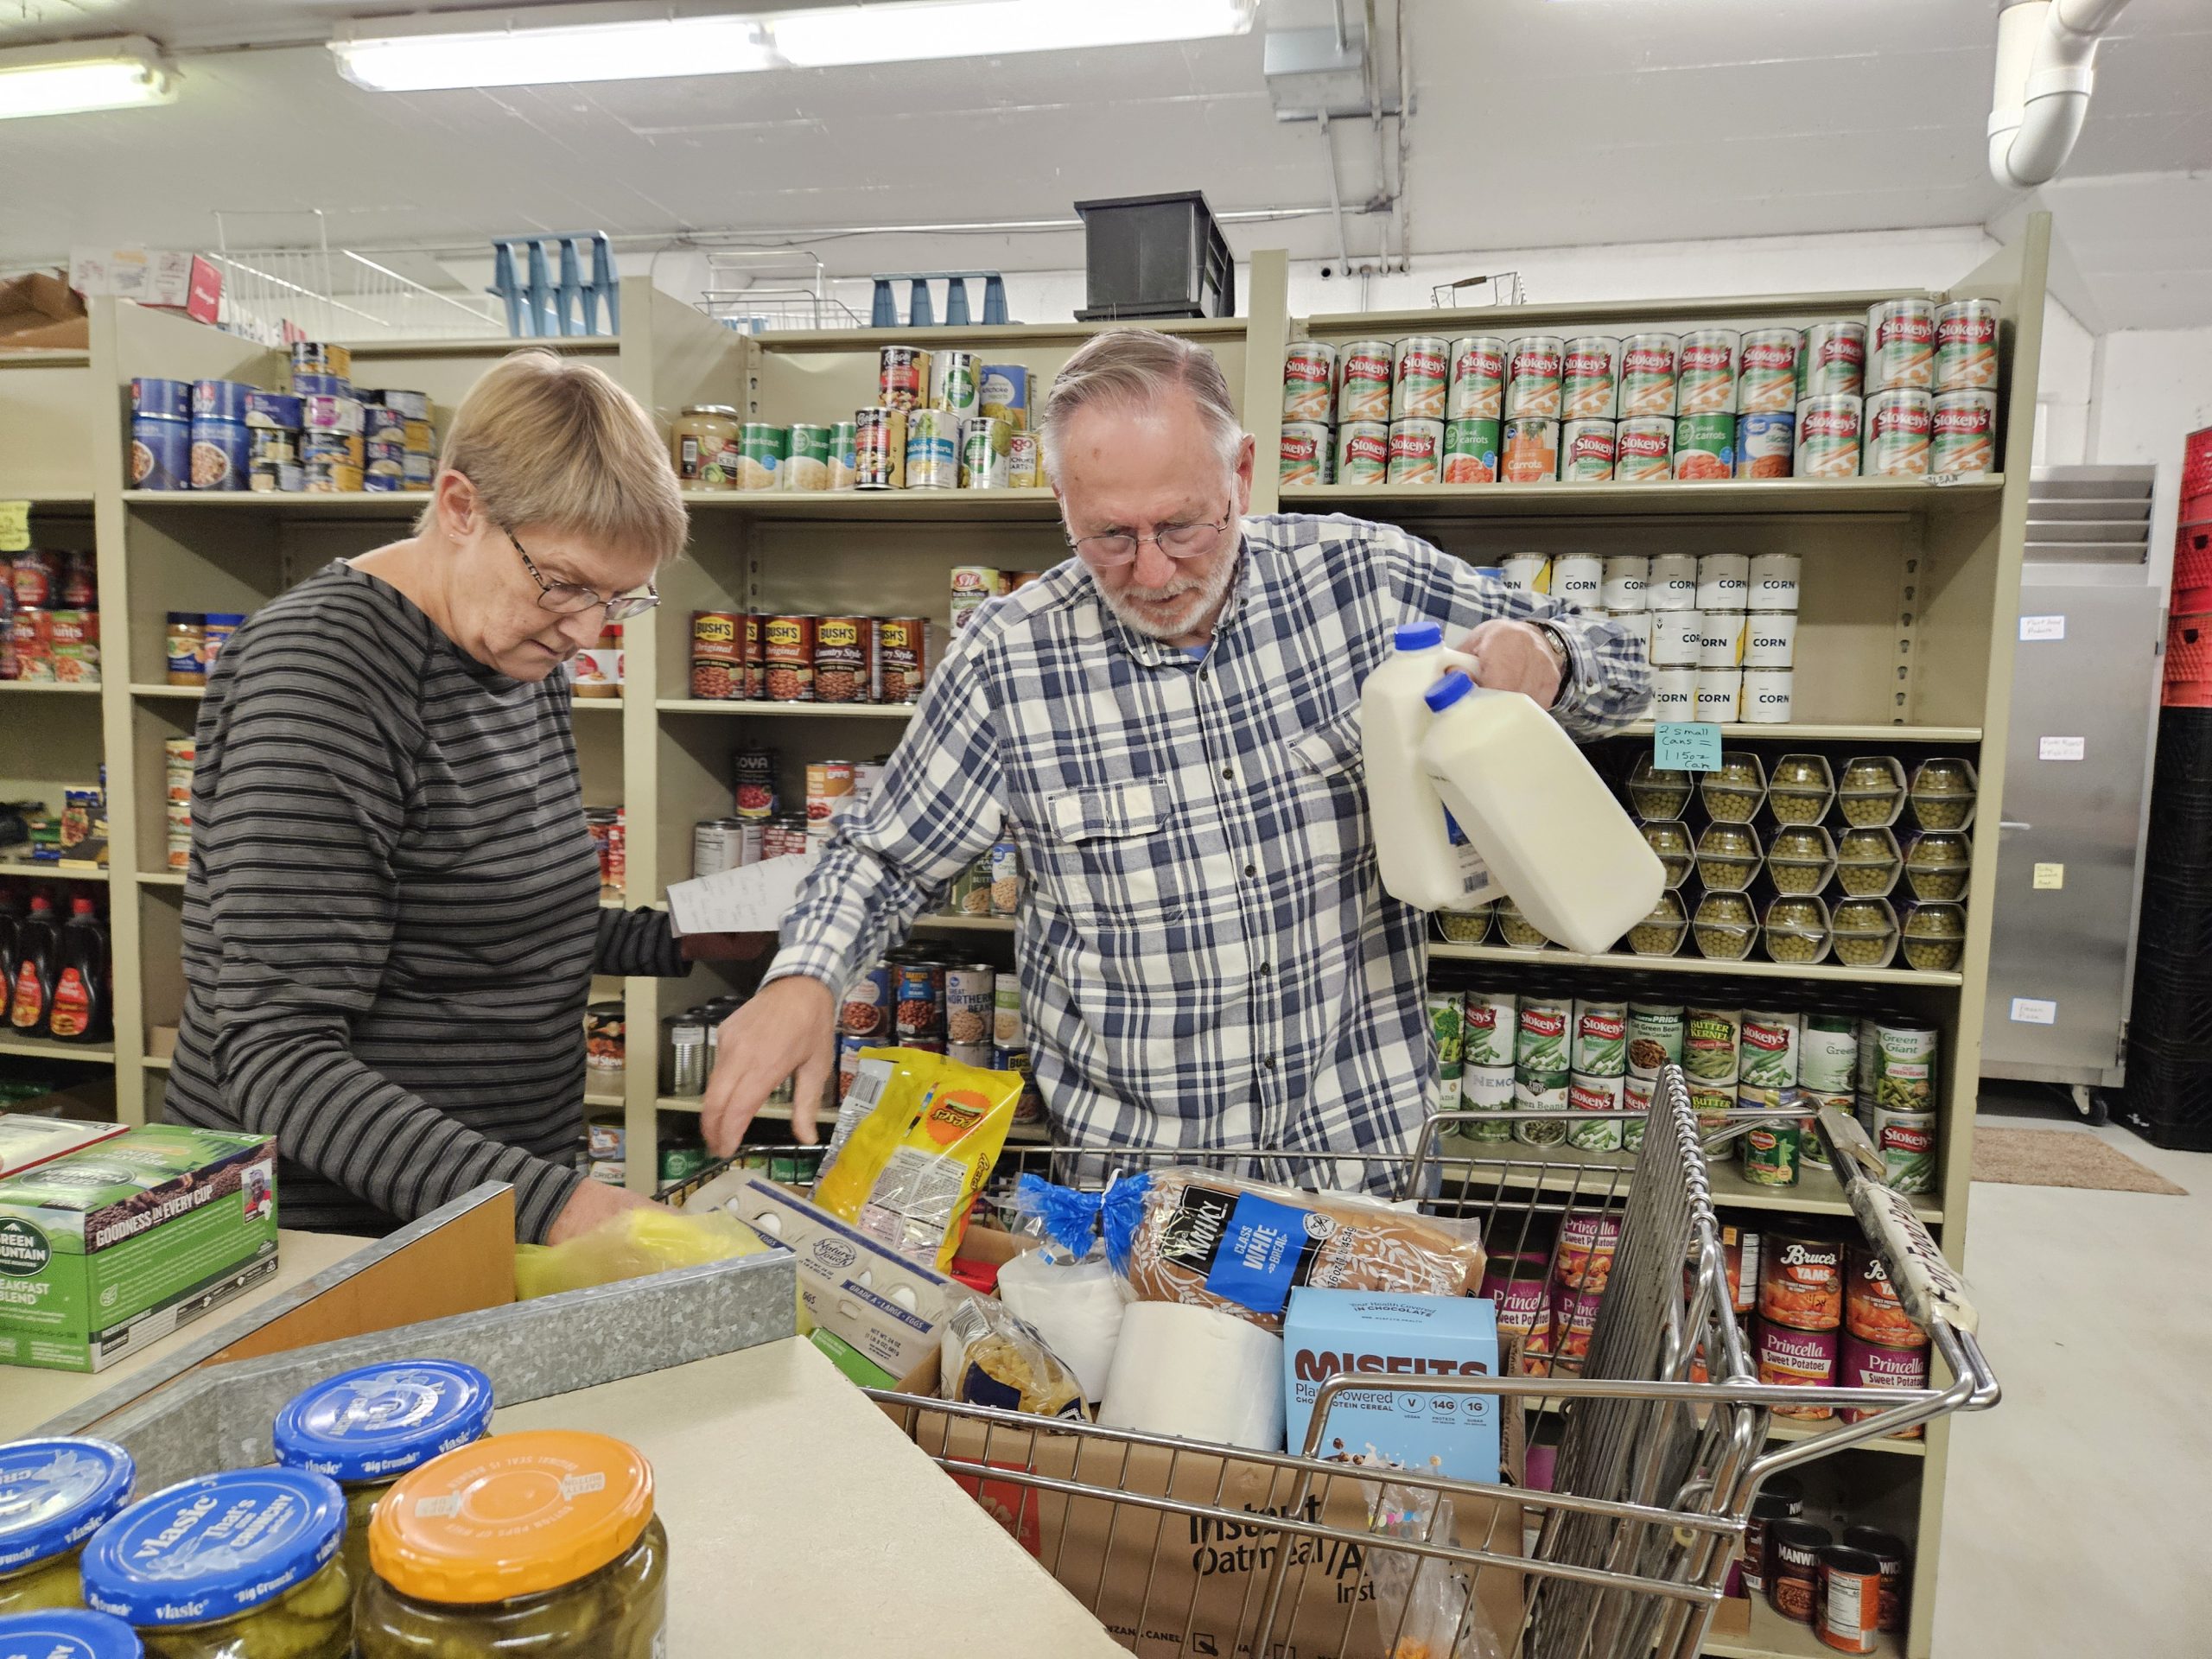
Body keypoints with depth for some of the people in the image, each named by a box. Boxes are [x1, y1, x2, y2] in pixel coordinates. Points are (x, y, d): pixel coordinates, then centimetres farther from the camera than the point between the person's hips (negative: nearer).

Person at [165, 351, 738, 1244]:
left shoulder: (526, 658, 4)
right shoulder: (322, 672, -21)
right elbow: (277, 1055, -26)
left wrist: (672, 939, 1)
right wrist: (545, 1202, -34)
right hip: (324, 1230, -8)